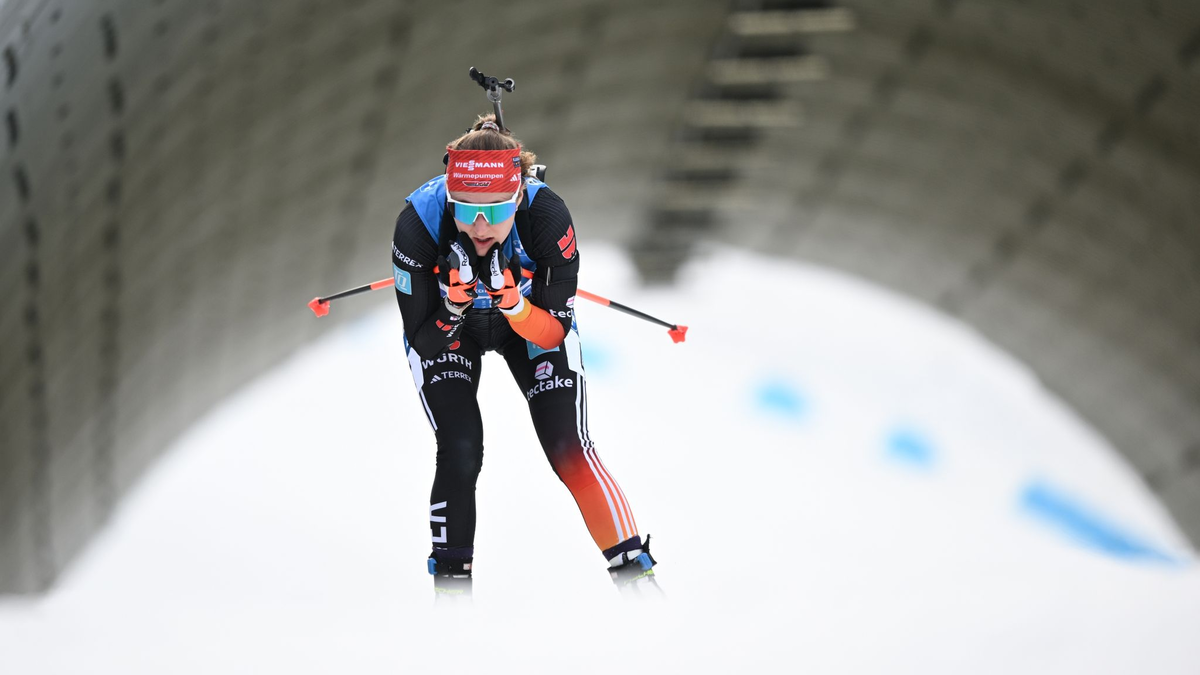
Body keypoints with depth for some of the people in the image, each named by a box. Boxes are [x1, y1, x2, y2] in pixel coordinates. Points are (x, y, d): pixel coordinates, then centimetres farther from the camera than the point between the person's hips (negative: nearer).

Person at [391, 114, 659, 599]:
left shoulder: (547, 216, -35)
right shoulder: (419, 222, -35)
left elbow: (554, 333, -26)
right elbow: (425, 343, -26)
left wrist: (513, 302, -45)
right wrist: (454, 303, -45)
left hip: (532, 322, 0)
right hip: (444, 331, 0)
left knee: (568, 449, -10)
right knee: (460, 451, -16)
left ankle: (635, 574, 0)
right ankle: (450, 583, 1)